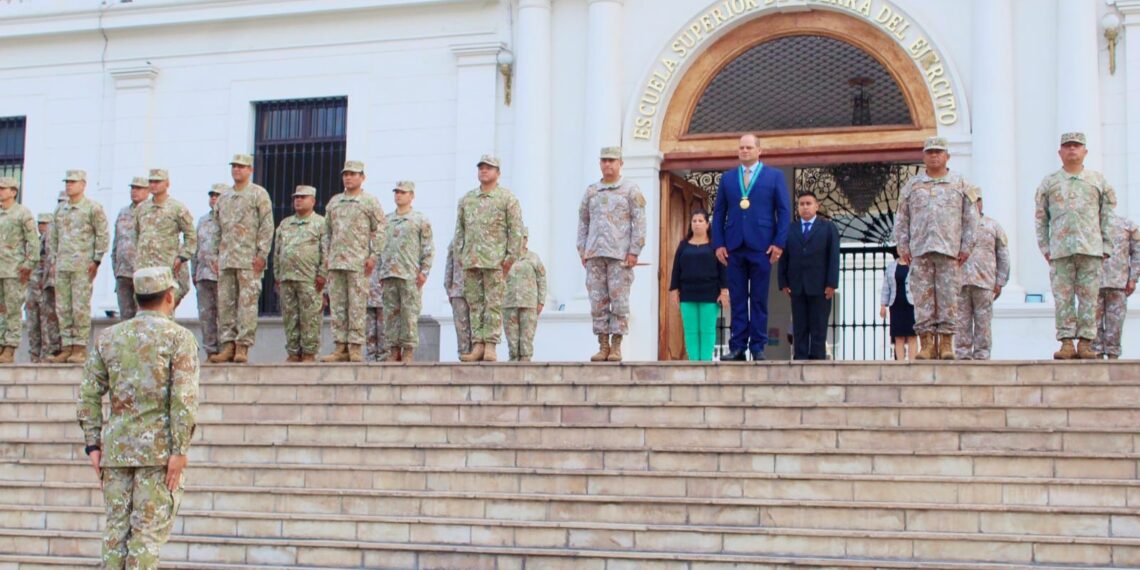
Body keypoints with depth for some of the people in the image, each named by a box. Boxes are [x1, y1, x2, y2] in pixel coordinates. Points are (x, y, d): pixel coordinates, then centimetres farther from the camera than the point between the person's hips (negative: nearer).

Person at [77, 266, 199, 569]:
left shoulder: (108, 337, 10)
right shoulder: (179, 337, -4)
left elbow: (89, 394, 7)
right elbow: (185, 398, -13)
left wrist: (93, 445, 10)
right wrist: (180, 451, -12)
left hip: (116, 445, 4)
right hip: (159, 446, -4)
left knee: (116, 526, 10)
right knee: (150, 528, -1)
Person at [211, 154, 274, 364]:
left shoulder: (259, 194, 1)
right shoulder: (224, 197, 18)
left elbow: (267, 226, -5)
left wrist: (262, 254, -12)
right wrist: (218, 255, 14)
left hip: (249, 258, -6)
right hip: (226, 258, 6)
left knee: (247, 302, -8)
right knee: (225, 302, 4)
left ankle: (243, 346, -7)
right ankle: (228, 345, 8)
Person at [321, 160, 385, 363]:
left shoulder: (370, 201, 2)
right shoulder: (334, 202, 17)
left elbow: (379, 230, -2)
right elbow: (328, 231, 21)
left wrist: (373, 256, -9)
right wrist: (327, 255, 12)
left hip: (358, 262, -5)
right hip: (336, 262, 5)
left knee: (357, 306, -6)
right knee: (337, 306, 4)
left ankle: (356, 348, -3)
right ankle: (341, 347, 8)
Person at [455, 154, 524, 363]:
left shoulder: (507, 198, 2)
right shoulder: (467, 199, 15)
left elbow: (516, 230, -2)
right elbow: (460, 228, 18)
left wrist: (511, 257, -8)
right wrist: (461, 255, 9)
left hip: (495, 260, -4)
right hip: (471, 260, 5)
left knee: (493, 304, -5)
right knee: (474, 304, 4)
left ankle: (490, 346, -4)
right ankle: (477, 346, 6)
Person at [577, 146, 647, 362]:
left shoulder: (631, 189, 3)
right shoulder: (591, 191, 15)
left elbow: (639, 222, -2)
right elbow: (583, 221, 17)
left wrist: (634, 251, -9)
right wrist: (582, 250, 8)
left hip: (620, 254, -4)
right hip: (594, 254, 4)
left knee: (619, 301, -5)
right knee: (598, 301, 1)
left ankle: (616, 347, -1)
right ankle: (603, 346, 5)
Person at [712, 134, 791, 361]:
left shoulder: (774, 176, 6)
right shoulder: (727, 177, 14)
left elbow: (784, 211, 2)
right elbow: (718, 212, 11)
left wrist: (779, 243, -7)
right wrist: (718, 244, 1)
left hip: (761, 246, -2)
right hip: (734, 247, 2)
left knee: (759, 299, 1)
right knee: (737, 299, 2)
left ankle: (758, 347, 4)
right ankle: (737, 347, 2)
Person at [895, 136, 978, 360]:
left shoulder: (960, 184, 11)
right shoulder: (912, 185, 14)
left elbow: (971, 218, 10)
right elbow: (901, 218, 15)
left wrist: (966, 248, 2)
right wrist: (903, 247, 6)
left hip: (949, 250, -1)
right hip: (920, 251, 1)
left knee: (948, 297, -4)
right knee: (923, 298, -3)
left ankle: (946, 343, 0)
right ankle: (926, 344, -2)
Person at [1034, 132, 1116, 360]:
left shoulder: (1098, 180, 13)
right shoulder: (1049, 182, 13)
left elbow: (1108, 216, 12)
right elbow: (1040, 218, 12)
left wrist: (1106, 247, 4)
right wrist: (1045, 248, 4)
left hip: (1091, 248, 0)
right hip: (1060, 249, 0)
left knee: (1089, 297, -2)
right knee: (1063, 298, -4)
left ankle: (1086, 343, 0)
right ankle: (1066, 343, -3)